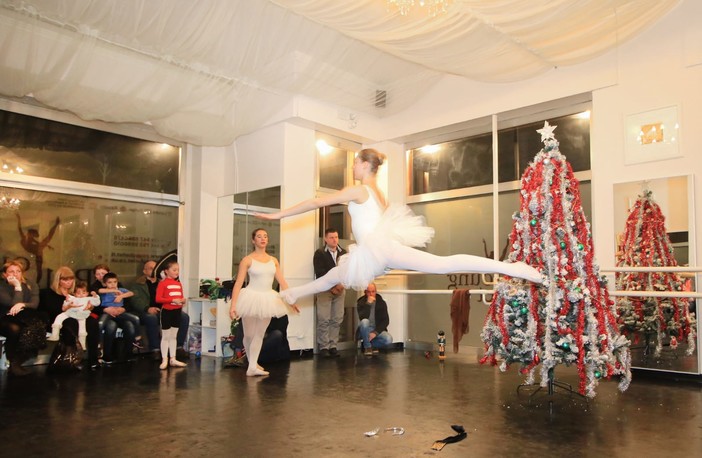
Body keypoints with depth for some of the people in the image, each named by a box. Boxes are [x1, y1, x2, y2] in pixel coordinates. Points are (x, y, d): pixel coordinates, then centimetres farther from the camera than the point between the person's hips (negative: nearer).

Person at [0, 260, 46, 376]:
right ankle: (13, 364, -20)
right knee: (14, 328, -38)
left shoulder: (31, 285, 5)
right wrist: (17, 286, -18)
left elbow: (34, 304, -8)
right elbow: (14, 304, -17)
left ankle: (17, 362, -20)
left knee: (36, 327, -32)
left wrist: (22, 304, -28)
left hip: (26, 319, 3)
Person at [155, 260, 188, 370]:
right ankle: (164, 360, 11)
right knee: (165, 337, 3)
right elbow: (158, 299, -17)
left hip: (177, 311, 6)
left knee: (173, 336, 13)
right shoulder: (163, 283, -9)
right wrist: (172, 300, -24)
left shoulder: (179, 284, 9)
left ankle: (173, 359, 20)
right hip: (166, 311, -6)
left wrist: (183, 301, -7)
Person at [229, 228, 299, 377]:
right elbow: (238, 283, -9)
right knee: (249, 335, 6)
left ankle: (252, 367, 13)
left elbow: (282, 282, 8)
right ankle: (252, 363, 27)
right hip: (252, 298, -4)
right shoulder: (247, 260, -5)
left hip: (268, 299, 4)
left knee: (260, 334, 6)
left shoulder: (273, 260, 8)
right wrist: (233, 305, -17)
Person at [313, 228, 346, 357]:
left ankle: (332, 346, 11)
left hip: (340, 289, 4)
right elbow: (320, 273, -9)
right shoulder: (319, 253, -2)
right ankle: (323, 347, 4)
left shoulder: (343, 253, 11)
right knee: (323, 320, -4)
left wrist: (342, 284, -10)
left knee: (337, 320, 3)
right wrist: (332, 287, -13)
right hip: (325, 289, -4)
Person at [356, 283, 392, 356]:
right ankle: (367, 347, -15)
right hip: (365, 330, -1)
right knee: (364, 321, -35)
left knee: (388, 340, -28)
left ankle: (371, 344, 3)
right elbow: (362, 318, -23)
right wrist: (368, 304, -30)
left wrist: (375, 332, -18)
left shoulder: (381, 302, -2)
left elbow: (386, 321, -6)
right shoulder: (360, 302, -7)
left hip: (377, 329, 2)